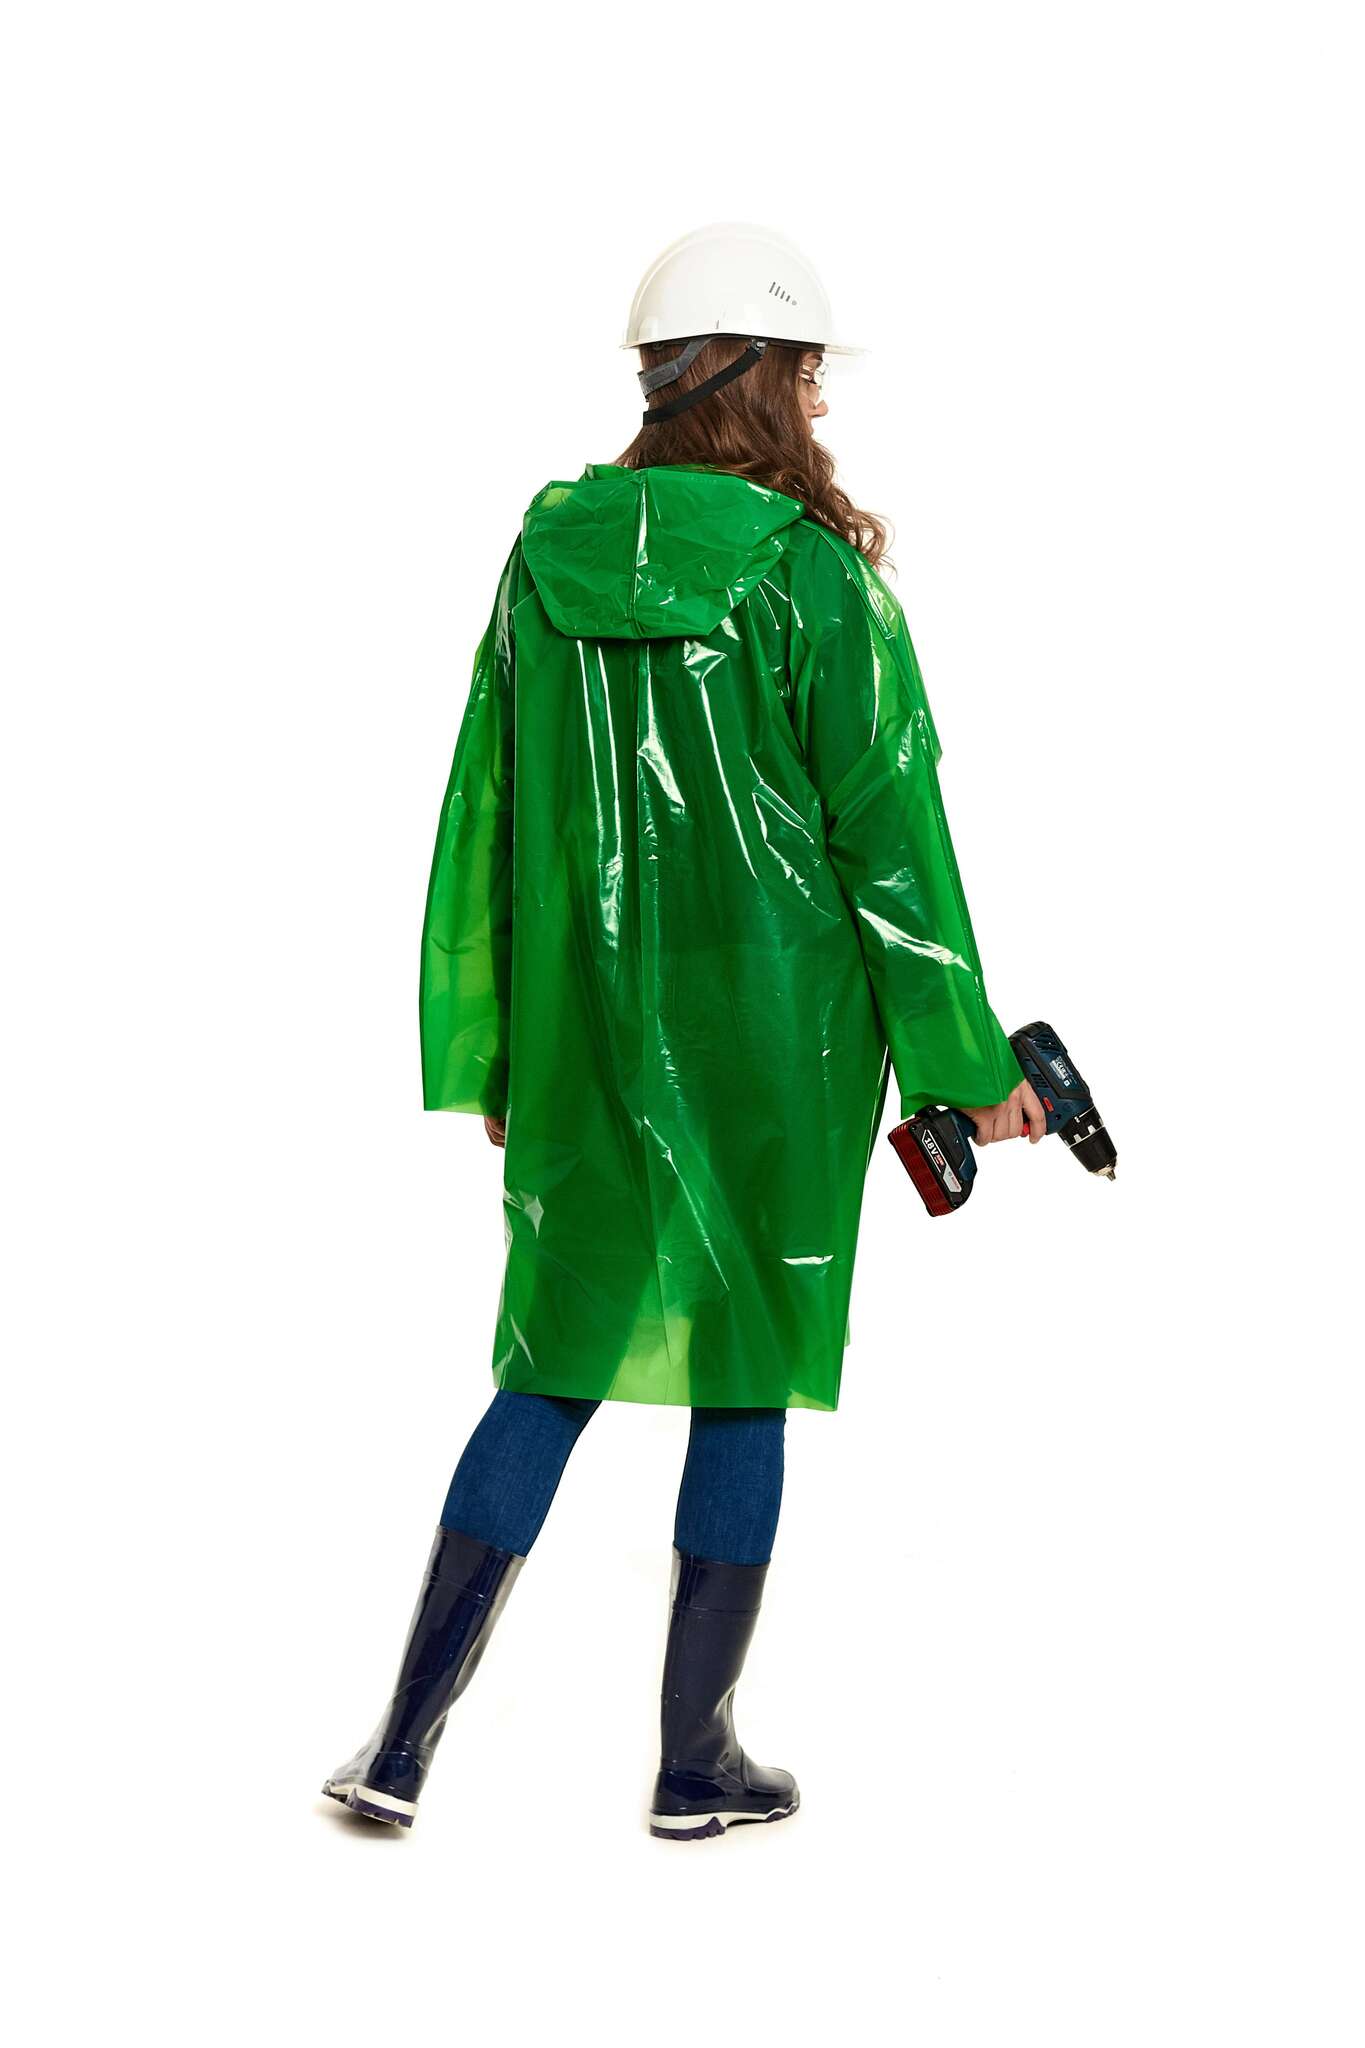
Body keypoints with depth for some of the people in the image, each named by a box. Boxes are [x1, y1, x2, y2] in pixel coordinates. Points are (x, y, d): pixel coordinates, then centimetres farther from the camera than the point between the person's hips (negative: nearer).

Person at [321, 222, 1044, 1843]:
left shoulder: (548, 556, 2)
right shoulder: (814, 576, -11)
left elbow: (486, 825, 6)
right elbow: (888, 836, -9)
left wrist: (486, 1056, 13)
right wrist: (966, 1060, -1)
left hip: (591, 1038, 4)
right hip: (777, 1039, -4)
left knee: (556, 1365, 13)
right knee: (747, 1377, 9)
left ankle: (406, 1740, 7)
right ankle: (695, 1761, 17)